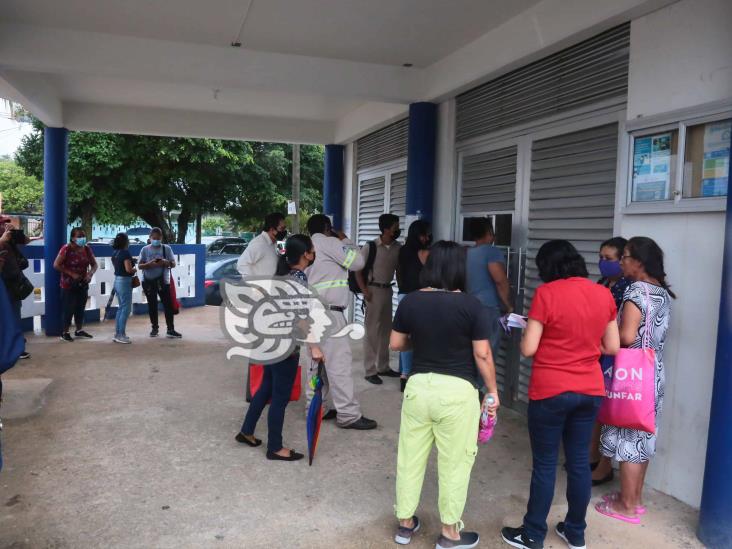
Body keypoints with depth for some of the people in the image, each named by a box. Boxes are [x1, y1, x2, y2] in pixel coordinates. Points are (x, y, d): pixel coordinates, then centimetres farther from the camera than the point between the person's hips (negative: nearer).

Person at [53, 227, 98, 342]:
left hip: (83, 284, 5)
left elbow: (94, 265, 7)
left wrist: (90, 274, -13)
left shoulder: (87, 249, 2)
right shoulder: (66, 249, -14)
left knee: (80, 308, 12)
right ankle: (65, 333, 9)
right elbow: (56, 265, -16)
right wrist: (71, 273, -22)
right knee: (69, 309, -3)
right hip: (69, 284, -5)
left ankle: (79, 330, 25)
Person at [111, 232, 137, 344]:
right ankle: (121, 335, 1)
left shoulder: (115, 253, 10)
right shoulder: (125, 253, -16)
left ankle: (117, 334, 21)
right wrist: (135, 270, -4)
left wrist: (131, 261, 13)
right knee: (125, 309, -2)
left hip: (117, 280, 9)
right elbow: (128, 269, -23)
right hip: (124, 281, -9)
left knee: (121, 307, 17)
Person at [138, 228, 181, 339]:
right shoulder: (145, 250, 2)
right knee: (152, 305, 8)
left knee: (168, 304, -4)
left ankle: (170, 330, 0)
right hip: (148, 281, 1)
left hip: (162, 281, -1)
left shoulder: (166, 248, 2)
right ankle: (155, 328, 21)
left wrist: (165, 262, -20)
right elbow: (140, 266, -1)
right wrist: (149, 264, -20)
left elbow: (173, 263, 2)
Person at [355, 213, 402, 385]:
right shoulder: (370, 246, -12)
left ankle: (383, 366, 27)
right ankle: (370, 371, 6)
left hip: (388, 290, 6)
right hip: (374, 290, -6)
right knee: (372, 330, -1)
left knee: (386, 329, 14)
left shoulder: (398, 248, 2)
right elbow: (358, 269, -8)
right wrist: (364, 290, -15)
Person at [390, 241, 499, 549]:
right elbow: (482, 355, -9)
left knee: (410, 457, 16)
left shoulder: (410, 301, -3)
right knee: (454, 463, 11)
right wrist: (492, 391, 4)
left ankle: (405, 523, 31)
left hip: (418, 387, 4)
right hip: (457, 392, -3)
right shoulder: (470, 305, -12)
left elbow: (396, 344, 6)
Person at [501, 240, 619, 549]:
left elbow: (528, 349, -14)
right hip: (591, 390, 5)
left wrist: (527, 331, 6)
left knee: (545, 464, 7)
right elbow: (612, 347, 7)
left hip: (551, 391, -5)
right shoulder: (603, 294, 2)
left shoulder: (547, 293, -14)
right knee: (579, 462, 16)